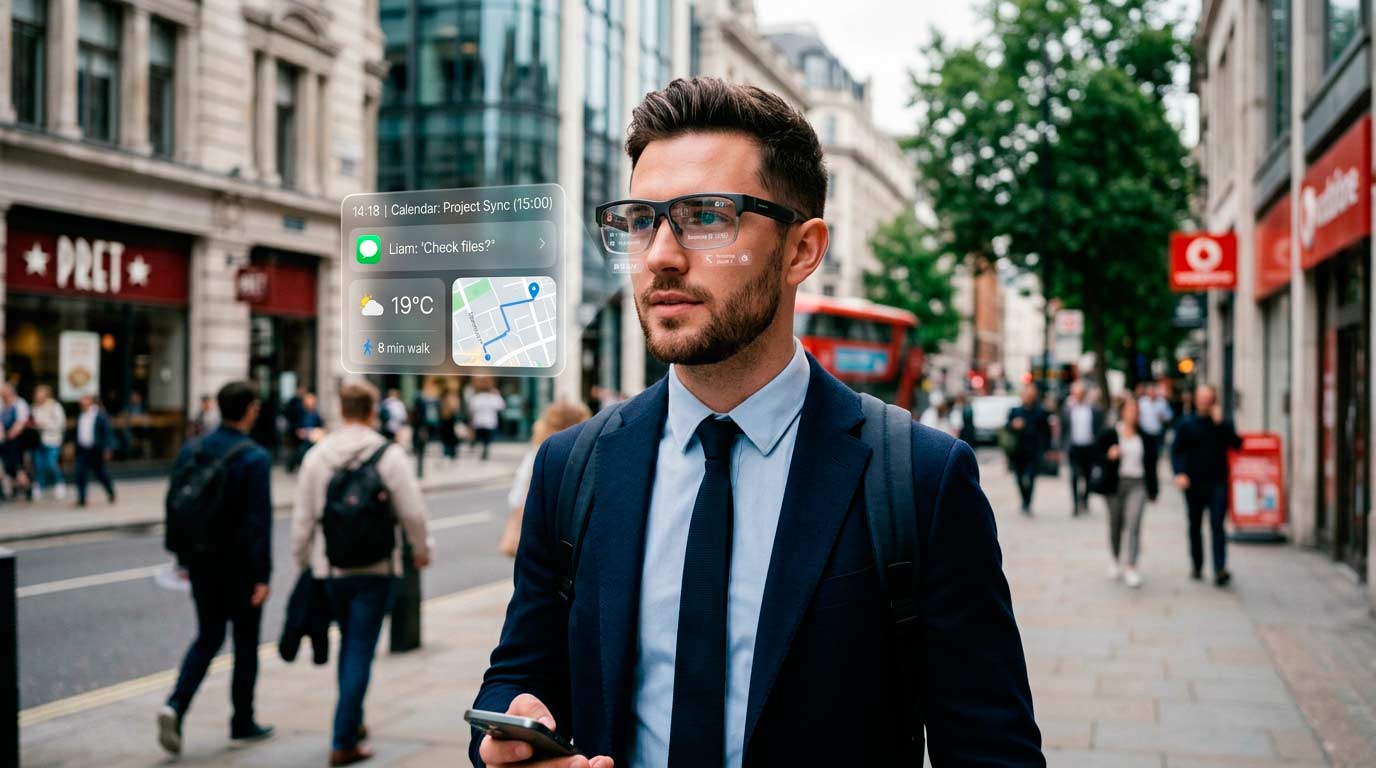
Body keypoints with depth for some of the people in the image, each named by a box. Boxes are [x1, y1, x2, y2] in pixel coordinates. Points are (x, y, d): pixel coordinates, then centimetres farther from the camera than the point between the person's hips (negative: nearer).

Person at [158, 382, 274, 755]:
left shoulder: (190, 450, 3)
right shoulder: (255, 458, -15)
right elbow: (260, 519, -17)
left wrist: (184, 559, 17)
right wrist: (262, 575, -13)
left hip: (203, 562, 5)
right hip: (240, 565, -5)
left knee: (208, 638, 16)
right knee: (245, 642, 10)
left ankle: (176, 705, -5)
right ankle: (243, 721, 19)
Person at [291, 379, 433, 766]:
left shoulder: (317, 454, 1)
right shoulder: (389, 454, -9)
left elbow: (303, 515, 5)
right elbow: (413, 511, -8)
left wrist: (302, 559, 18)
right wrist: (420, 549, 10)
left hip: (329, 567, 4)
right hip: (375, 569, -4)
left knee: (349, 643, 22)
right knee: (360, 651, -1)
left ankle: (352, 723, 31)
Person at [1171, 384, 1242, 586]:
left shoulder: (1223, 424, 6)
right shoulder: (1187, 424, 6)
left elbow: (1237, 444, -8)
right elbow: (1176, 450, 4)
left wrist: (1220, 423, -15)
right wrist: (1179, 473, -11)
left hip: (1218, 483, -1)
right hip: (1194, 484, 2)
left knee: (1217, 525, -10)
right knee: (1195, 526, 11)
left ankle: (1220, 570, -15)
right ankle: (1196, 566, 24)